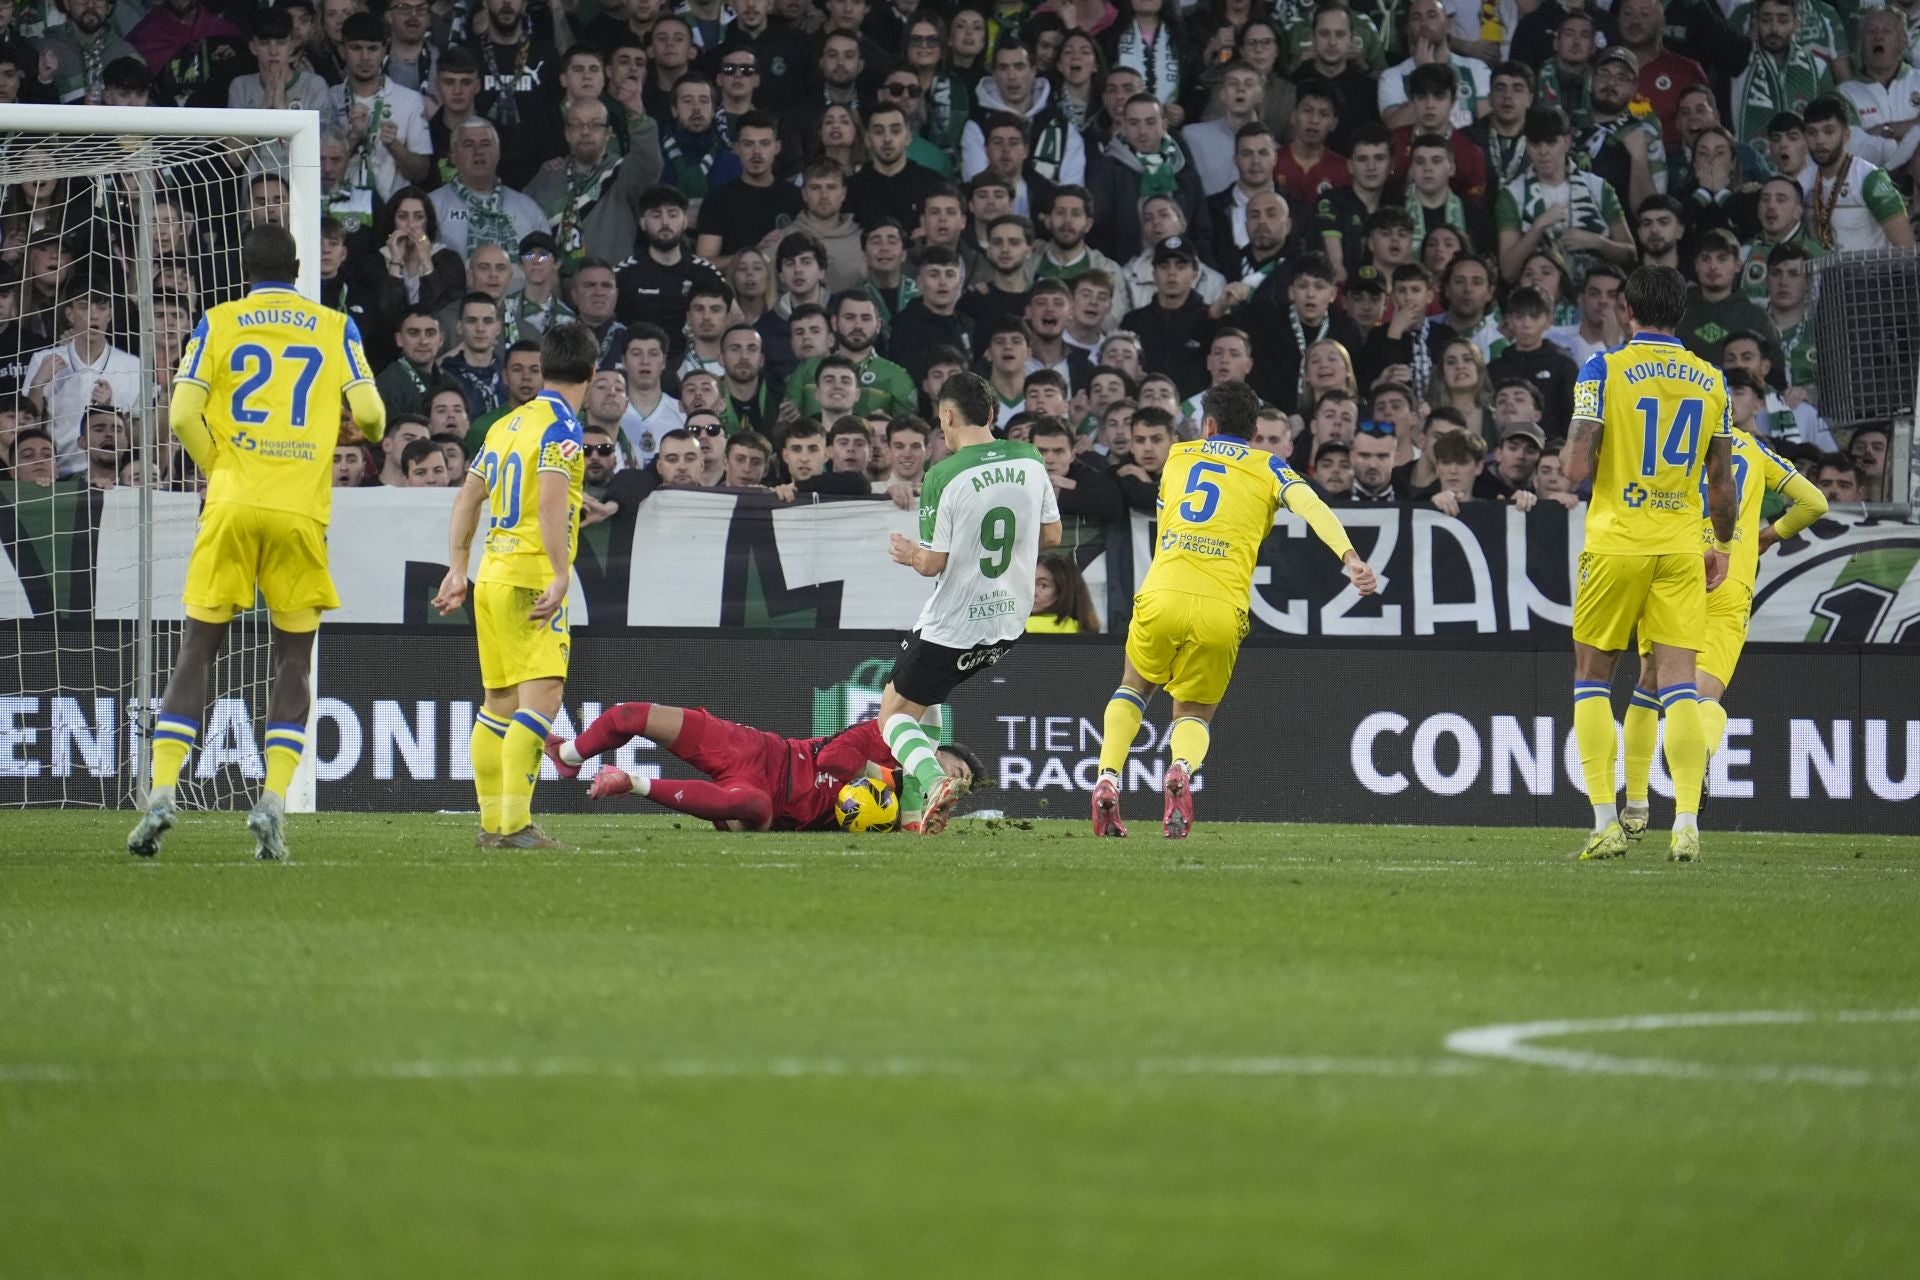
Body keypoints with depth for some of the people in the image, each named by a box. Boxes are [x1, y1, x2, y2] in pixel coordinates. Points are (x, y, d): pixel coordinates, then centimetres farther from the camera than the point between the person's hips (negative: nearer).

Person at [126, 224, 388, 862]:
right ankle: (273, 802, -5)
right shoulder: (335, 327, 9)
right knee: (294, 659, 8)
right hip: (301, 512, 0)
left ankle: (162, 792, -8)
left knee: (197, 651, 4)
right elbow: (369, 413, 0)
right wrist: (366, 431, 23)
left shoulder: (217, 323, 7)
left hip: (232, 505, 0)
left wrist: (220, 469, 10)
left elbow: (182, 415, -4)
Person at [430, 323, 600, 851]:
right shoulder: (560, 426, -8)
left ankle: (491, 823, 17)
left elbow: (467, 497, 19)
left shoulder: (507, 424, 16)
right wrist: (560, 575, -24)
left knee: (500, 702, 14)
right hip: (531, 577, -9)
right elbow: (551, 502, -20)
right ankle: (514, 823, -24)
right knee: (542, 695, -14)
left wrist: (458, 569, 23)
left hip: (493, 574, 9)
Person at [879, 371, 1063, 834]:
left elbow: (933, 564, -16)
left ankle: (934, 780, -22)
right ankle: (915, 807, 22)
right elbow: (1051, 534, 8)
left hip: (953, 625, -7)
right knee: (922, 695, 28)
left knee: (895, 714, 6)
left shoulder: (943, 477, -19)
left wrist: (909, 552, 5)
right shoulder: (1029, 461, -2)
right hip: (1009, 623, 7)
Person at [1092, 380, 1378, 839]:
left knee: (1134, 688, 28)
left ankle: (1107, 779, 6)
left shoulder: (1177, 456, 20)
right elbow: (1312, 507, -6)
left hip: (1162, 595, 1)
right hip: (1221, 609, -1)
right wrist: (1350, 557, -18)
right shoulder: (1268, 468, 12)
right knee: (1194, 714, 17)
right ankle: (1181, 769, -19)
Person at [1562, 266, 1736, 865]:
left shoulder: (1603, 369, -6)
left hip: (1616, 541, -3)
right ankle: (1687, 821, -12)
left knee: (1592, 677, 9)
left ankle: (1605, 821, 0)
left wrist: (1566, 451, 11)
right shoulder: (1710, 380, 6)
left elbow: (1577, 468, -12)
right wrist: (1721, 546, 22)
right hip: (1682, 544, 3)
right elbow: (1722, 483, 9)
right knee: (1679, 682, 1)